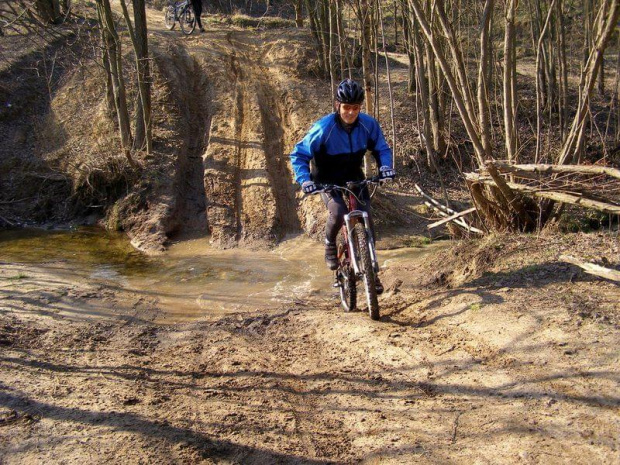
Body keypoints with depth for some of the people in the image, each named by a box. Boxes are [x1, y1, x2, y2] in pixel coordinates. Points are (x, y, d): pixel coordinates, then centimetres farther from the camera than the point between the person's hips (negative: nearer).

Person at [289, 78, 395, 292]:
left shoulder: (368, 124, -16)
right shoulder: (323, 128, -26)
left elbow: (381, 148, 1)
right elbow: (299, 154, -18)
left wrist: (385, 166, -20)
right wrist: (304, 179, -33)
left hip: (355, 178, 3)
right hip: (328, 181, -3)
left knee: (366, 220, -8)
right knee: (338, 213, -30)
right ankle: (330, 245, 3)